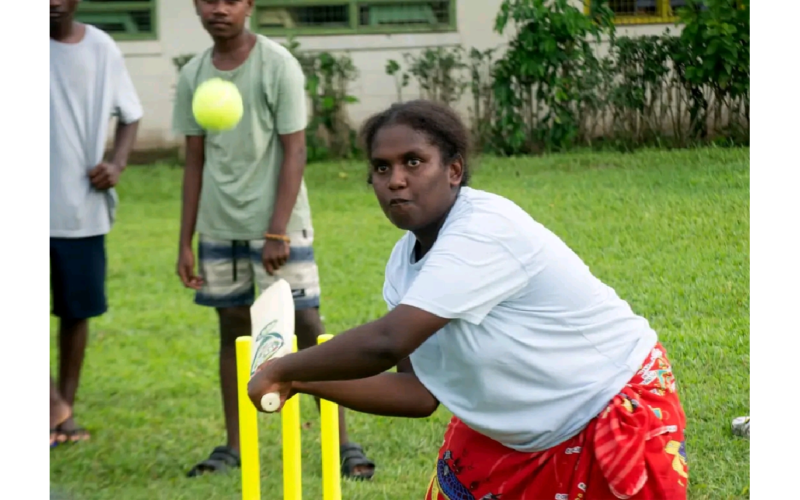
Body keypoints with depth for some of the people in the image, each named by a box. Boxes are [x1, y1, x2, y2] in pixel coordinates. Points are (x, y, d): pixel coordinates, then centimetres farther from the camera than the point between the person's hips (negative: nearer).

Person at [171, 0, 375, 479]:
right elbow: (195, 162, 11)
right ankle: (234, 446, 17)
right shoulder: (192, 76, 6)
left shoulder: (278, 65, -8)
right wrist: (185, 242, 8)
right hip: (219, 226, 5)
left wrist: (276, 232, -15)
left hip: (278, 224, -4)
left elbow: (294, 153, -9)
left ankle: (343, 443, 0)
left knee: (307, 325, -5)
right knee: (234, 328, 10)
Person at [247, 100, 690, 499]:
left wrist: (279, 370, -23)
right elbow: (421, 392, 0)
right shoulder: (405, 264, -2)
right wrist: (304, 381, -7)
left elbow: (385, 343, -36)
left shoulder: (485, 230, -29)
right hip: (518, 438, 8)